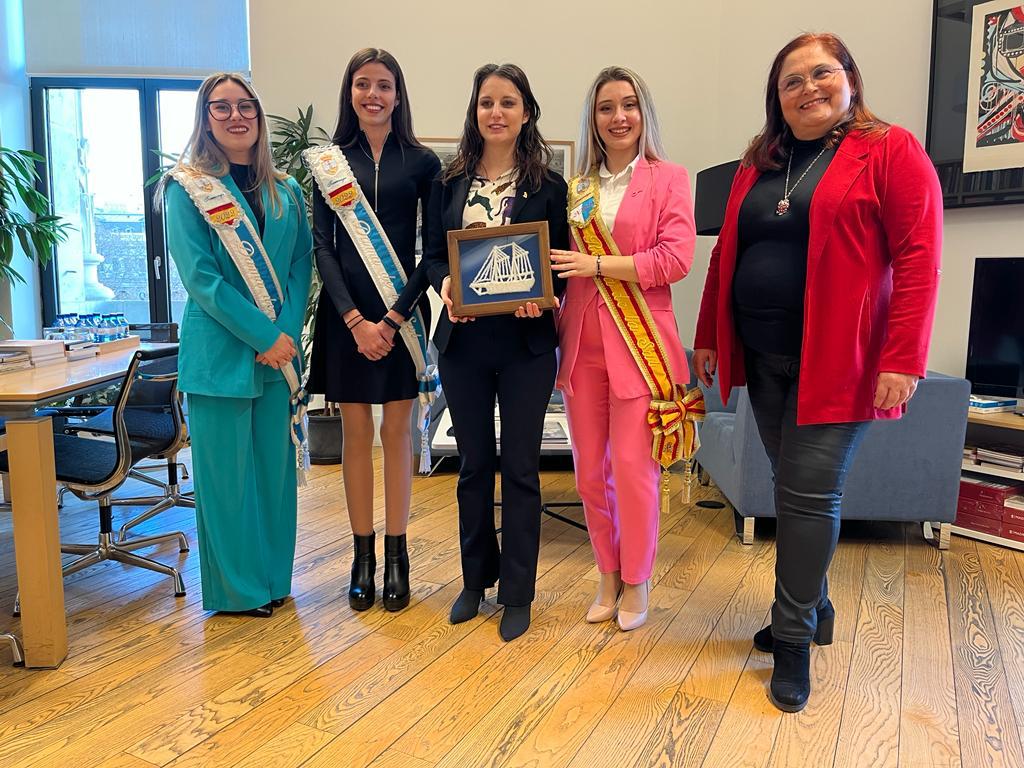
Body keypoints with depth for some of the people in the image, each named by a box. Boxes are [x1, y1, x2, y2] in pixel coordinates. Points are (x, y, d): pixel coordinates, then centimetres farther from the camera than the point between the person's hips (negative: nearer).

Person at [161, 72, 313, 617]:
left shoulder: (284, 190, 11)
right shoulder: (187, 188, -3)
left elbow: (301, 265, 6)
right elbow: (199, 276, -11)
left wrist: (288, 332, -9)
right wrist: (264, 335, -15)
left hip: (281, 349, 4)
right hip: (219, 351, -4)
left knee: (276, 465, 10)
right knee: (226, 470, 3)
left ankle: (274, 578, 27)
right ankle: (236, 587, 20)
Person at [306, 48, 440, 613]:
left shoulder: (421, 162, 3)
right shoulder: (330, 160, 6)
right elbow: (323, 247, -1)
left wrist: (394, 317, -11)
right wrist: (354, 320, -12)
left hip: (403, 310, -1)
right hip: (347, 312, 1)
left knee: (397, 431, 6)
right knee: (356, 433, 7)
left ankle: (396, 556, 18)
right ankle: (362, 555, 19)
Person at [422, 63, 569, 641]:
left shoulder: (548, 186, 1)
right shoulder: (450, 182, 7)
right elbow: (433, 254, 6)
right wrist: (445, 285, -15)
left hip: (525, 342, -2)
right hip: (464, 341, 2)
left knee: (520, 466, 6)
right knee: (474, 463, 13)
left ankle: (517, 593, 20)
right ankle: (475, 579, 30)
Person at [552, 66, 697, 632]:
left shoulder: (667, 179, 2)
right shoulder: (577, 188, 13)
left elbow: (676, 259, -10)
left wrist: (597, 265, -13)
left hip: (638, 343, -4)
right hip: (582, 343, 4)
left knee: (633, 469, -1)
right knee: (589, 472, 7)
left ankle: (635, 581, 20)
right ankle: (608, 575, 27)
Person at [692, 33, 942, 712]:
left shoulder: (891, 152, -3)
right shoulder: (758, 165, 14)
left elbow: (919, 260, -11)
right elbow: (726, 254, 16)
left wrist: (903, 360, -18)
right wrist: (709, 338, 14)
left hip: (837, 360, -5)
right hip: (764, 358, 6)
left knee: (808, 494, -5)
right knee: (797, 488, 13)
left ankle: (795, 639, 10)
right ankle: (814, 607, 30)